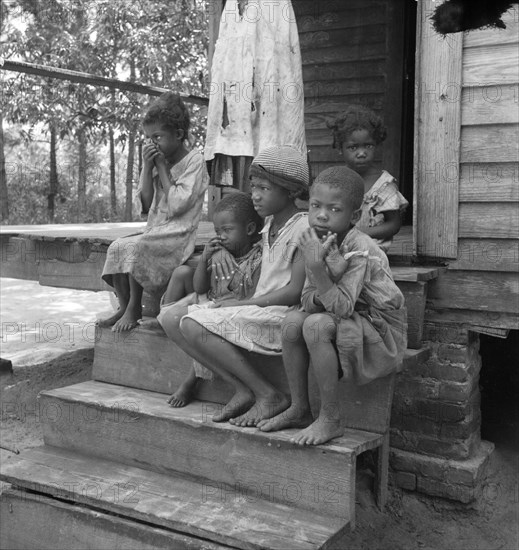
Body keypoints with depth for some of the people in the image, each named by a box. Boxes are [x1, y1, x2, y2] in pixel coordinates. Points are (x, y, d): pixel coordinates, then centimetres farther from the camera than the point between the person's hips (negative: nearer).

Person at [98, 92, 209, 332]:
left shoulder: (194, 161, -6)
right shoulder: (159, 160, 13)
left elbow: (177, 205, -18)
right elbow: (146, 205, 7)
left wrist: (161, 167, -10)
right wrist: (147, 167, -1)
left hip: (178, 235, -7)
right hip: (155, 231, 7)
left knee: (134, 247, -26)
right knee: (116, 247, -12)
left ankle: (134, 308, -13)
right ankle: (124, 306, -6)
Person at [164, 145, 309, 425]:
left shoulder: (304, 227, -11)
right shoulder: (268, 226, 16)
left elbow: (294, 292, -17)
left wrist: (240, 304, -11)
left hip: (283, 315, -9)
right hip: (260, 312, 9)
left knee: (195, 326, -22)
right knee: (175, 324, -3)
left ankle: (268, 395, -14)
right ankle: (244, 390, -8)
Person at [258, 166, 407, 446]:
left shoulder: (360, 250, -24)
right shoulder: (317, 243, -1)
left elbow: (342, 308, -31)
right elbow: (307, 301, -1)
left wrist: (317, 268, -38)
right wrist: (323, 295, -24)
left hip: (382, 332, -7)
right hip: (345, 326, 8)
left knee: (316, 324, -29)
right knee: (292, 320, -12)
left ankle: (331, 420, -16)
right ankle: (299, 409, 2)